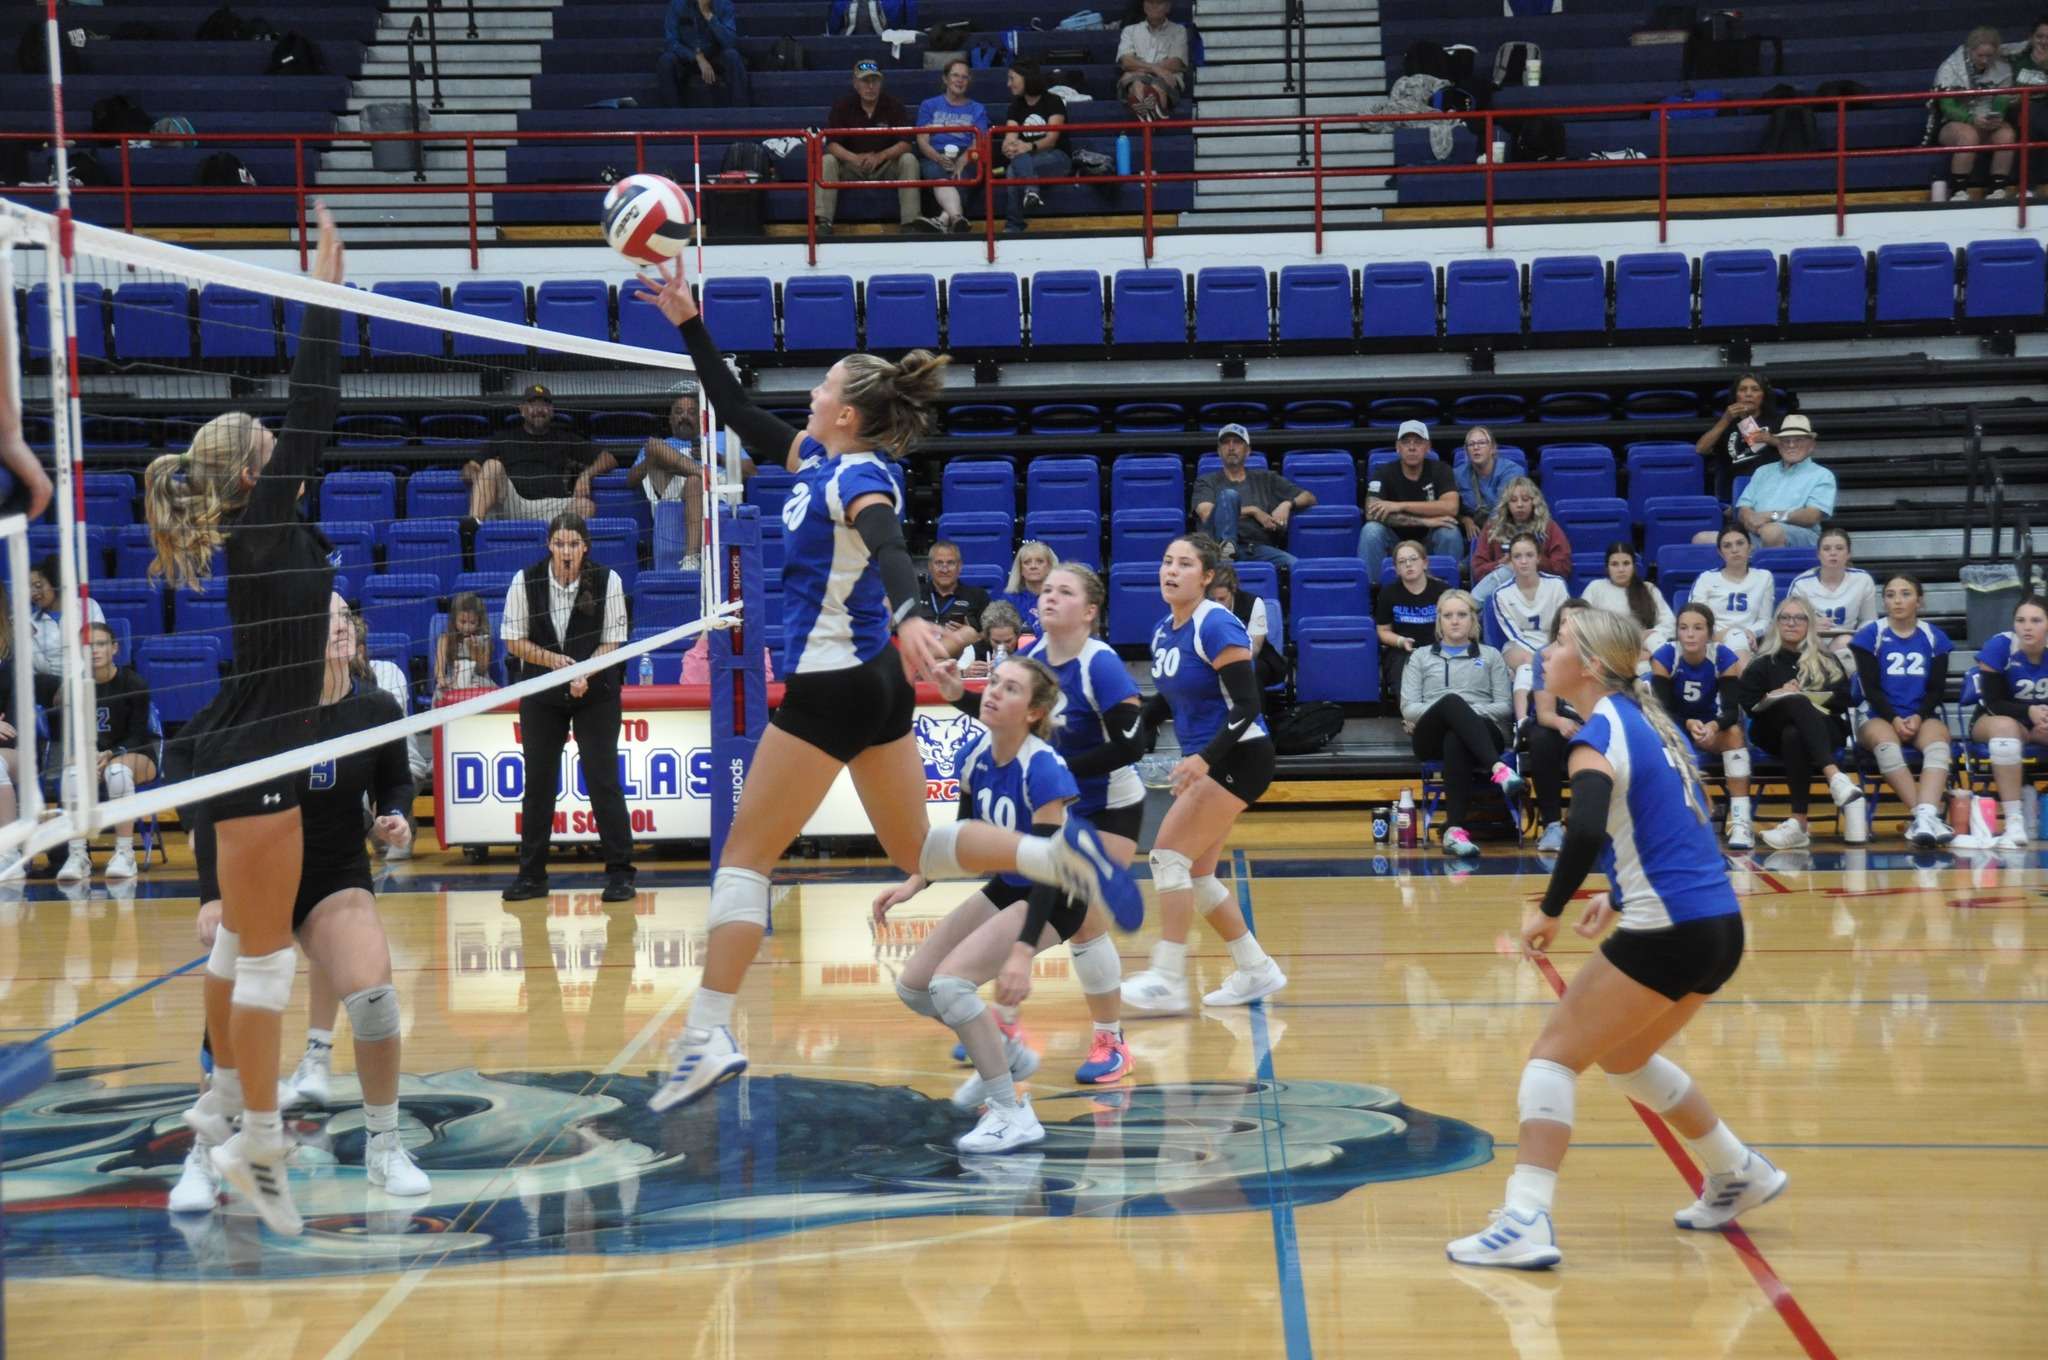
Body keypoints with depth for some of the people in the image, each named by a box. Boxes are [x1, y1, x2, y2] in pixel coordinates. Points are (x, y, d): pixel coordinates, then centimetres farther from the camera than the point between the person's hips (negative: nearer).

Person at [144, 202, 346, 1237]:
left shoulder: (265, 532, 9)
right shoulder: (260, 526, -15)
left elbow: (309, 424, 20)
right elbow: (310, 419, -19)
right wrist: (324, 298, -18)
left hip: (244, 751, 10)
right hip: (252, 757, -10)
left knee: (242, 936, 20)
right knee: (267, 952, -8)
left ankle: (225, 1101, 31)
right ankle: (257, 1143, -6)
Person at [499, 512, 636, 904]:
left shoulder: (607, 580, -9)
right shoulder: (525, 581, -7)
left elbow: (612, 642, -5)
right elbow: (514, 641, -1)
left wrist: (584, 673, -21)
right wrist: (552, 658, -17)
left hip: (596, 692, -2)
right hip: (541, 694, 2)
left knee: (603, 779, -6)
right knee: (537, 780, 3)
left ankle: (620, 873, 1)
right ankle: (531, 875, 13)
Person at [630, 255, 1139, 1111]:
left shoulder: (857, 478, -17)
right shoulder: (815, 456, 9)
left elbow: (888, 549, -37)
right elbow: (737, 413, 19)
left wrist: (908, 617, -57)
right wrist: (688, 323, 16)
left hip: (832, 687, -9)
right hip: (876, 682, 9)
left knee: (745, 856, -4)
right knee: (917, 851, 16)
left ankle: (709, 1036, -5)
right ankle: (1063, 855, 3)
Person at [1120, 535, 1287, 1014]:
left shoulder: (1217, 627, -17)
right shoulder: (1163, 631, 8)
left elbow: (1246, 705, -21)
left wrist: (1204, 758, -31)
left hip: (1239, 758, -9)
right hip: (1204, 761, 9)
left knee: (1169, 854, -15)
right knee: (1195, 873, 9)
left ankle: (1168, 981, -13)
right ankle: (1256, 970, 21)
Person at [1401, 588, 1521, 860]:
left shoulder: (1490, 656, 23)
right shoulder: (1421, 657, 24)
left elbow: (1503, 706, 10)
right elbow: (1408, 707, 10)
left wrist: (1471, 712, -9)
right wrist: (1446, 710, -8)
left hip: (1483, 733, 0)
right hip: (1431, 737, 0)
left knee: (1455, 741, -41)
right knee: (1452, 700, -37)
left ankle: (1455, 829, -52)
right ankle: (1498, 769, -57)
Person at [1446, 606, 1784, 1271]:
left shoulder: (1601, 732, -12)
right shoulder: (1646, 719, 14)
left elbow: (1586, 832, -29)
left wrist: (1548, 910, -18)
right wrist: (1623, 895, 19)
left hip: (1667, 934, -9)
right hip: (1720, 924, 9)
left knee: (1554, 1054, -3)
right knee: (1622, 1056, 27)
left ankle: (1525, 1222, -12)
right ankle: (1740, 1173, 37)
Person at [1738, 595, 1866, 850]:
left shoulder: (1828, 661, 21)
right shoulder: (1761, 663, 20)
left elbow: (1844, 700, 7)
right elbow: (1749, 705, 7)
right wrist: (1777, 695, -10)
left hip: (1824, 729, 0)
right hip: (1773, 731, 0)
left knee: (1794, 735, -38)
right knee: (1798, 703, -36)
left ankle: (1799, 823, -50)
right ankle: (1834, 776, -55)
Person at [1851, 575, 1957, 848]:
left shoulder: (1934, 637, 11)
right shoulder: (1870, 635, 7)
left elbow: (1937, 689, 8)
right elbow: (1871, 687, 1)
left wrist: (1918, 717, -11)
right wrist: (1894, 719, -14)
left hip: (1923, 717, 2)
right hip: (1880, 717, -1)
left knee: (1938, 742, -34)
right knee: (1885, 742, -37)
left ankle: (1925, 816, -52)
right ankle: (1929, 813, -44)